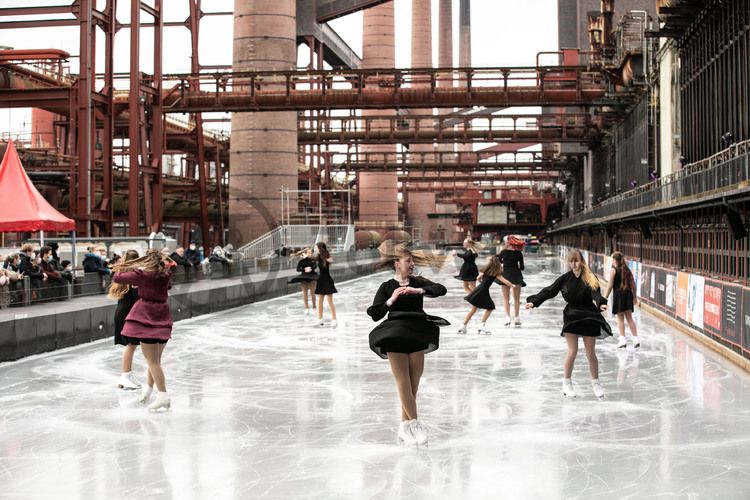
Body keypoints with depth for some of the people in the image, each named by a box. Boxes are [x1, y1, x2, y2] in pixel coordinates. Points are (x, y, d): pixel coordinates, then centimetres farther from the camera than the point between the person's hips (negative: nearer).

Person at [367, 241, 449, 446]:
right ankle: (415, 424, 6)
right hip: (395, 339, -3)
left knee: (413, 385, 5)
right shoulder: (387, 286, 0)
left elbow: (441, 289, -9)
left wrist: (420, 290, -22)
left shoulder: (418, 282, 6)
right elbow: (374, 314, -3)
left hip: (417, 337, 3)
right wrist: (391, 301, -17)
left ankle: (405, 426, 15)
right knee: (404, 384, -4)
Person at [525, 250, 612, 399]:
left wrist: (601, 303, -43)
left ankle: (596, 382, 24)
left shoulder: (590, 278, -7)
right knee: (572, 352, -2)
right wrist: (533, 301, -11)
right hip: (571, 317, 0)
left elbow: (596, 293, -22)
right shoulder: (565, 278, -2)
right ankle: (566, 383, 14)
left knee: (591, 353, 6)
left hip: (589, 317, 0)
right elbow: (549, 291, -2)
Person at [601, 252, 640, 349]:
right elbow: (633, 284, 12)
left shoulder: (613, 270, -6)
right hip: (628, 294, 5)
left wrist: (605, 297, -4)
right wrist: (634, 296, 20)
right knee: (629, 318, 10)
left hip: (619, 294, -5)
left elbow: (610, 285, -9)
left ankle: (623, 340, 1)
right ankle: (636, 339, 6)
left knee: (620, 318, 2)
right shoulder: (627, 269, 11)